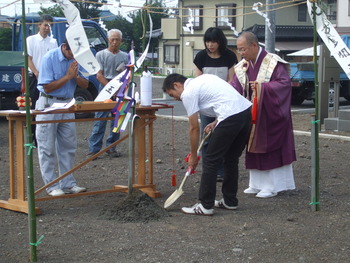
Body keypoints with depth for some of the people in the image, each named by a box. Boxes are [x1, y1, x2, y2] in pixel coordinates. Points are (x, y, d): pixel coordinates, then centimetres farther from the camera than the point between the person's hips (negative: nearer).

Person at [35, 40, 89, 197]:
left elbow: (85, 85, 3)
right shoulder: (49, 58, -14)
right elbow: (47, 87, -15)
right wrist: (68, 76, -18)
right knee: (47, 148, -3)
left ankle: (68, 184, 12)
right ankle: (52, 186, 0)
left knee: (68, 147, 6)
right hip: (48, 104, -5)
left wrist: (76, 76, -17)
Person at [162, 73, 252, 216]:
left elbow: (194, 128, 3)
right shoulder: (203, 79, 25)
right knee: (231, 159, 20)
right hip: (247, 110, 9)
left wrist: (193, 156, 14)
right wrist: (216, 122, 21)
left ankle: (205, 206, 4)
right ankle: (230, 201, 27)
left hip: (231, 117, -9)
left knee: (210, 160, 0)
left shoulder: (188, 93, 0)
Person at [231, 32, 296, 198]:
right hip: (252, 116, 6)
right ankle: (257, 184, 19)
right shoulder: (242, 67, 5)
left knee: (271, 149, -2)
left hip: (270, 115, -6)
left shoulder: (273, 63, -12)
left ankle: (272, 186, 5)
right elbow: (233, 90, -1)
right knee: (254, 149, 9)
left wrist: (263, 86, -27)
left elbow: (285, 83, -19)